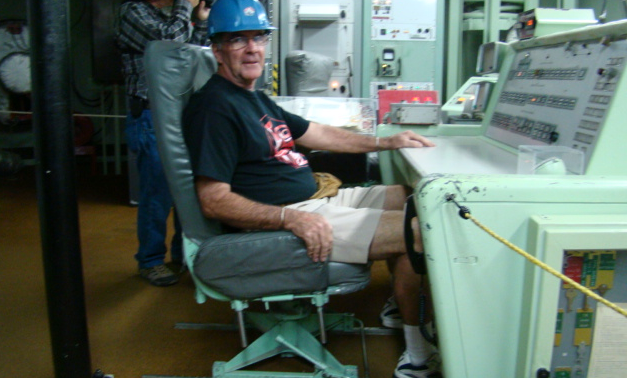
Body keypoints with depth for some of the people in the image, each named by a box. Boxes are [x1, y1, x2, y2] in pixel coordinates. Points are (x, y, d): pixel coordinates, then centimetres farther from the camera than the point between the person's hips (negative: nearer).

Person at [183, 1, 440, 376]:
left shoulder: (256, 99, 18)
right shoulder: (214, 106, -14)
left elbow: (317, 133, 24)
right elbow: (214, 201, -20)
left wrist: (386, 142, 21)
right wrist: (291, 219, -29)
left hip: (314, 202, 11)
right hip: (277, 219, -11)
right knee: (418, 230, -14)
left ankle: (400, 306, 23)